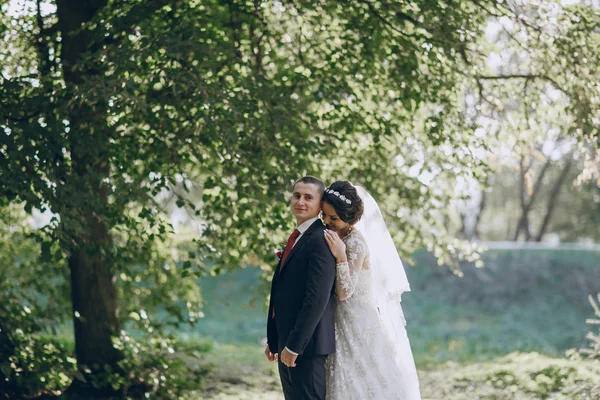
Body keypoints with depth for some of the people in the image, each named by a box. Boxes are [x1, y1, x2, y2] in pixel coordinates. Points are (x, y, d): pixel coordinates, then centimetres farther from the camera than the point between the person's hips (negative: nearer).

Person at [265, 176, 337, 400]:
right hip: (287, 343, 10)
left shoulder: (320, 240, -15)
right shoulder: (296, 238, 16)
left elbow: (318, 298, -22)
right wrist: (274, 340, 15)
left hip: (306, 344, -9)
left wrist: (295, 345, -21)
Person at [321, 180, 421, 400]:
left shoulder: (356, 242, -19)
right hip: (347, 322, 8)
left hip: (360, 323, -8)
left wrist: (340, 257, -30)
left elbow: (345, 292, -19)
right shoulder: (338, 237, 6)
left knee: (362, 382, -3)